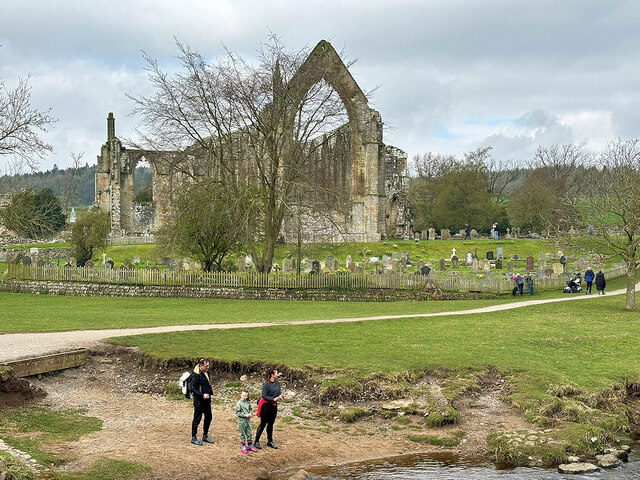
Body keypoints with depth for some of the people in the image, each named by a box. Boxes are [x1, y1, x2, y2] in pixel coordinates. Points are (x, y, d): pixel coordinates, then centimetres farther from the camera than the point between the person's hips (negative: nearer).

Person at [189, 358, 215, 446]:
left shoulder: (206, 373, 9)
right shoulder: (196, 375, -17)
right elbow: (192, 388, -20)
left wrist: (210, 394, 13)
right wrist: (202, 395, -25)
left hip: (207, 400, 9)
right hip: (199, 400, -9)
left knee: (208, 417, 14)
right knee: (197, 418, 0)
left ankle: (205, 436, 28)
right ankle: (194, 438, 10)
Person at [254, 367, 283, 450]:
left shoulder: (277, 383, 3)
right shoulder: (266, 384, -17)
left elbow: (279, 392, 13)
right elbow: (264, 396, -19)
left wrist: (280, 396, -9)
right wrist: (273, 399, -27)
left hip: (274, 406, 7)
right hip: (266, 405, -7)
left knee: (271, 424, 15)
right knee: (263, 424, 0)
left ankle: (270, 441, 24)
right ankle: (256, 442, 11)